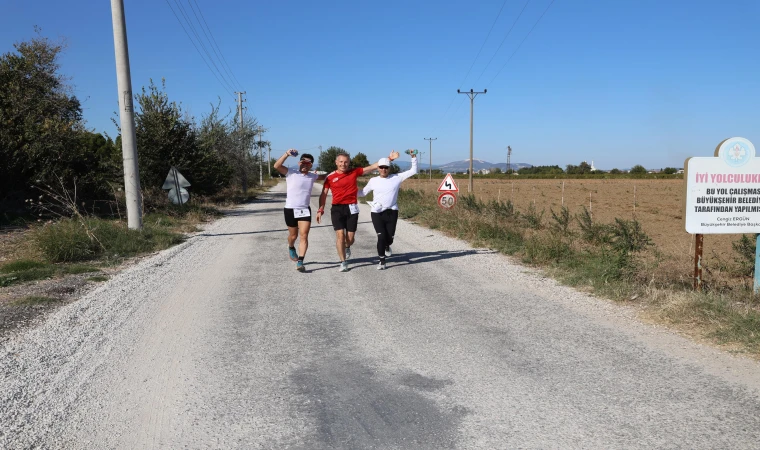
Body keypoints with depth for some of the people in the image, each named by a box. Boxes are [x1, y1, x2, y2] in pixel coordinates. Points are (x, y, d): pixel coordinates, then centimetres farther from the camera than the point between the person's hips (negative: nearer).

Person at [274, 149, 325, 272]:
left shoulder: (312, 176, 8)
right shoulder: (291, 173, -6)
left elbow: (323, 177, 29)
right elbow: (276, 166, -20)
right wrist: (287, 154, -26)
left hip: (305, 210, 3)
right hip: (290, 210, -2)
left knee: (304, 236, -10)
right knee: (293, 235, 13)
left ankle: (300, 262, -10)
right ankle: (291, 248, 47)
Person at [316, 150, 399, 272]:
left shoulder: (354, 172, 4)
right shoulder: (330, 177, 0)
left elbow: (373, 167, 3)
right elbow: (324, 194, 4)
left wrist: (389, 158, -2)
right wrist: (320, 209, -5)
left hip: (351, 208, 1)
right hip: (337, 208, -1)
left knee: (350, 238, 2)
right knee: (340, 235, -9)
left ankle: (347, 247, 40)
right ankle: (343, 262, 3)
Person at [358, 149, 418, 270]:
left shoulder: (397, 178, 2)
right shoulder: (373, 181, 4)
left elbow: (413, 171, 4)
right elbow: (363, 193, 15)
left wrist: (413, 157, -6)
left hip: (392, 212, 0)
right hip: (377, 213, 0)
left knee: (390, 237, 5)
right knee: (381, 237, -6)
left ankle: (387, 246, 44)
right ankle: (382, 261, 13)